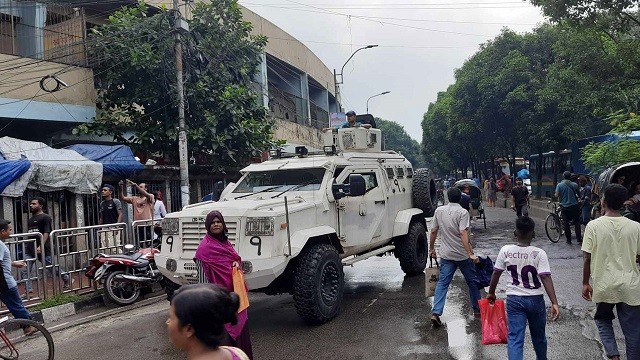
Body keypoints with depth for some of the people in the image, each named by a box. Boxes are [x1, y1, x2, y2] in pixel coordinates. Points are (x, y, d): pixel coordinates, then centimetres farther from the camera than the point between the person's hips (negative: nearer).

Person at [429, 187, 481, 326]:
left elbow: (433, 231, 5)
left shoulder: (439, 210, 2)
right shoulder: (462, 212, -13)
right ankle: (477, 309, 29)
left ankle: (435, 313, -9)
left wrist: (432, 249, 17)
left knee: (442, 283, 3)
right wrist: (471, 254, -24)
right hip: (462, 255, -3)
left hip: (446, 255, 3)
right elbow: (463, 234, -22)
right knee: (472, 281, 16)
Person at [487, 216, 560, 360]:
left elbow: (496, 274, -1)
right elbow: (546, 278, -19)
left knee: (515, 338, 1)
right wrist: (555, 303, -19)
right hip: (535, 300, 0)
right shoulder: (539, 253, -12)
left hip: (514, 299, 0)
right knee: (539, 336, 22)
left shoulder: (506, 251, -8)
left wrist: (491, 293, 14)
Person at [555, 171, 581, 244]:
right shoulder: (574, 185, -2)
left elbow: (556, 196, -10)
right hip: (574, 206, 1)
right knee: (577, 222, 7)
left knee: (566, 223, 6)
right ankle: (579, 239, 3)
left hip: (564, 207, 0)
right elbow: (577, 195, 8)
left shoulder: (559, 185, -7)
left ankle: (568, 240, 9)